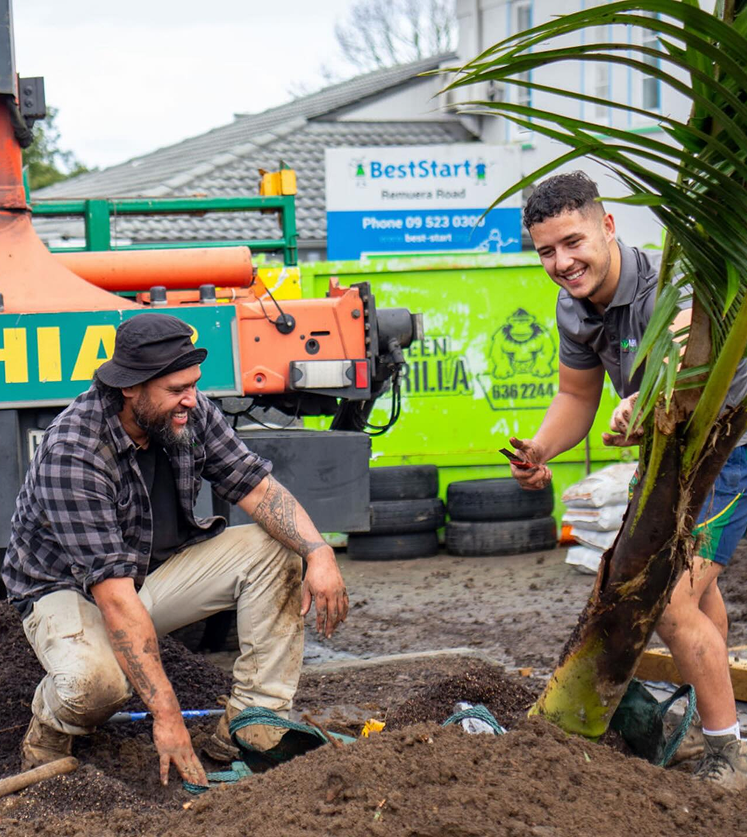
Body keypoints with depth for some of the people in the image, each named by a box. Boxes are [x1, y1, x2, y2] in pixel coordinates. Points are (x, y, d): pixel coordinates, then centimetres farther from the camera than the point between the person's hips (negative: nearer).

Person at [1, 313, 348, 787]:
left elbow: (256, 485, -8)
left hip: (159, 569, 7)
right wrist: (166, 716, -40)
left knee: (276, 547, -13)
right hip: (69, 589, -6)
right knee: (94, 681, -38)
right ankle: (54, 724, 0)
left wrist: (319, 553, -29)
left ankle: (255, 725, -11)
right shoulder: (72, 454, -33)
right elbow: (115, 596, -37)